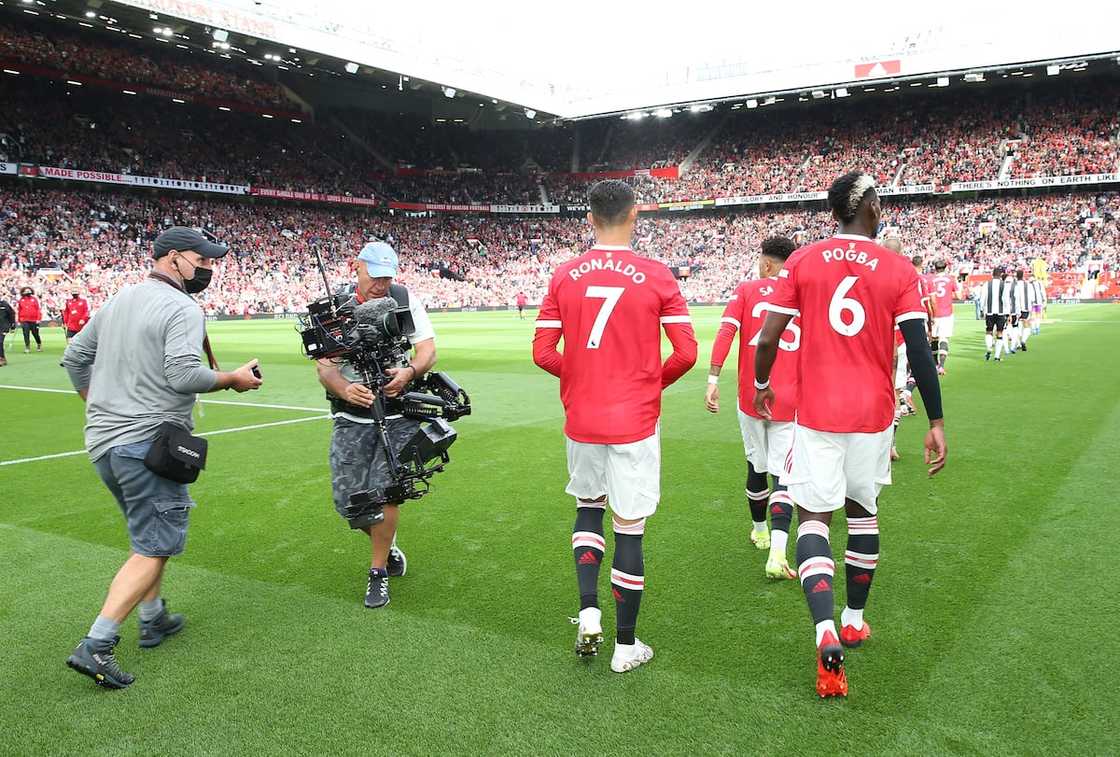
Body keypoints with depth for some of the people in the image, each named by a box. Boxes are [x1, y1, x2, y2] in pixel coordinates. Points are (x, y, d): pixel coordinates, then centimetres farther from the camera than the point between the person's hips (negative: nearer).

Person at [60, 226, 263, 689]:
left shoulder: (119, 301, 15)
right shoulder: (182, 308, -13)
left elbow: (73, 357, 21)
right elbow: (184, 374, -25)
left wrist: (98, 405, 29)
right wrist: (233, 379, -10)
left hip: (101, 442, 9)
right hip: (148, 444, -9)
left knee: (148, 534, 23)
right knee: (155, 548, -3)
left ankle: (153, 620, 32)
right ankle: (95, 646, -8)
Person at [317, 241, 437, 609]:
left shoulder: (405, 299, -1)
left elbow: (428, 350, 0)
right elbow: (324, 367, -6)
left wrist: (409, 372, -22)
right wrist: (344, 388, -28)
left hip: (399, 415, -1)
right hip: (352, 417, 1)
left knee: (383, 490, -11)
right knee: (348, 499, 0)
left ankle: (378, 572, 9)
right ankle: (388, 547, 30)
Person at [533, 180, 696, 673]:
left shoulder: (564, 277, -1)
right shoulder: (656, 277, -7)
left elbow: (543, 354, -2)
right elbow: (686, 353, -7)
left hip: (581, 419, 3)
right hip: (635, 422, -2)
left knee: (588, 507, 25)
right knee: (629, 528, 6)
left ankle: (589, 612, 13)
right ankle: (625, 646, 18)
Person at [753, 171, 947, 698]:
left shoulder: (802, 262, -2)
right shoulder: (899, 271, -3)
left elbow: (768, 339, -5)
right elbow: (919, 351, -7)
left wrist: (761, 386, 13)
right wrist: (936, 423, -2)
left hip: (816, 412, -1)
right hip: (873, 413, 1)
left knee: (813, 517, 4)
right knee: (862, 512, 18)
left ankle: (825, 632, -14)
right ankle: (854, 620, 31)